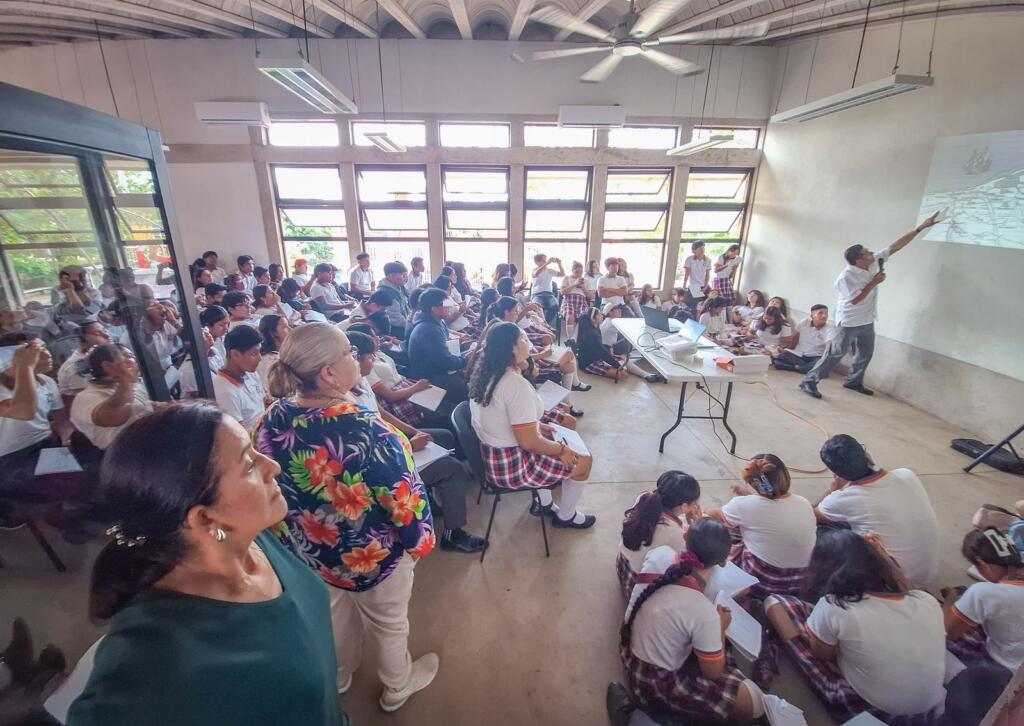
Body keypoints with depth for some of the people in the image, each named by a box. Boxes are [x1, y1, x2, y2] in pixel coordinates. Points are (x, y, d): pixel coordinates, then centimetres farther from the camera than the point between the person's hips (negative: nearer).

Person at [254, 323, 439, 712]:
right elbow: (404, 497, -27)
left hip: (309, 549, 6)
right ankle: (397, 687, 53)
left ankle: (338, 676, 62)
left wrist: (299, 534, 17)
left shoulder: (273, 420, -16)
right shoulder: (364, 430, -37)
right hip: (371, 552, -5)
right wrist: (420, 538, -6)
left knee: (334, 611, 34)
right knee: (389, 622, 25)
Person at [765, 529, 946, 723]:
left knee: (776, 602, 1)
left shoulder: (833, 606, -26)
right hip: (929, 714, 5)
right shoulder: (928, 601, -15)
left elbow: (823, 653, -8)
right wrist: (883, 555, 11)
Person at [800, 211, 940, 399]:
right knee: (835, 354, -8)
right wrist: (874, 283, -19)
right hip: (849, 323, -8)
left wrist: (921, 227, 3)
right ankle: (809, 381, -4)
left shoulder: (874, 263, -2)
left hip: (867, 321, 8)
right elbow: (855, 300, -24)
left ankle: (854, 381, 32)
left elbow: (895, 246, 3)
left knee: (865, 354, 16)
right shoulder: (846, 277, -24)